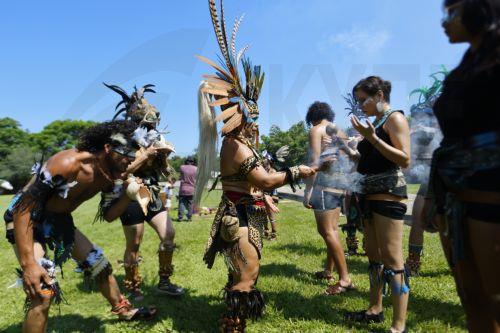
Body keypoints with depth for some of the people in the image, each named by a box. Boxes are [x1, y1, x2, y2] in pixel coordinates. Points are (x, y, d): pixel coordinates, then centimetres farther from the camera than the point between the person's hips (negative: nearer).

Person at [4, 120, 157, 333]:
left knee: (101, 265, 11)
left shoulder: (108, 177, -9)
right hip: (27, 219, -7)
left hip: (61, 220, 7)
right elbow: (23, 207, -30)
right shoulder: (67, 163, -32)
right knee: (43, 292, -18)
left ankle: (124, 310, 32)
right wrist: (28, 262, -32)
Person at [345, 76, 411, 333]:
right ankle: (375, 310, 26)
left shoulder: (394, 118, -5)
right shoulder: (375, 123, 19)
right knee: (373, 255, 14)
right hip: (370, 194, 9)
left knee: (391, 259, -8)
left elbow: (405, 160, -17)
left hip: (388, 194, -9)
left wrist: (372, 138, -22)